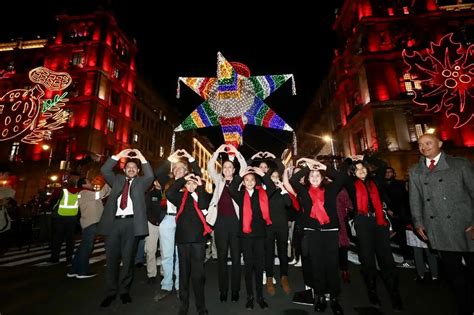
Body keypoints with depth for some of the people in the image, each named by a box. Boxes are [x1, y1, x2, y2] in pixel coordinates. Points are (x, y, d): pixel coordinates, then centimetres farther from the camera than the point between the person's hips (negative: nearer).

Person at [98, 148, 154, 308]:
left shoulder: (140, 182, 11)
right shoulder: (117, 179, 17)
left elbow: (150, 176, -7)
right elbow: (104, 170, 4)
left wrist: (142, 158, -8)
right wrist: (118, 156, -2)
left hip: (131, 223, -2)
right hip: (114, 222, 2)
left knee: (128, 259, 7)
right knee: (111, 258, 8)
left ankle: (124, 291, 21)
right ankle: (111, 292, 22)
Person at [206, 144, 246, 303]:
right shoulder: (219, 181, 11)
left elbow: (244, 167, -3)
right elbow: (210, 167, 0)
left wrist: (236, 152, -9)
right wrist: (218, 151, -7)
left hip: (235, 220, -1)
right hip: (220, 220, 1)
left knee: (236, 256, 6)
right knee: (221, 256, 9)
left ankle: (235, 289, 20)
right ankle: (223, 289, 22)